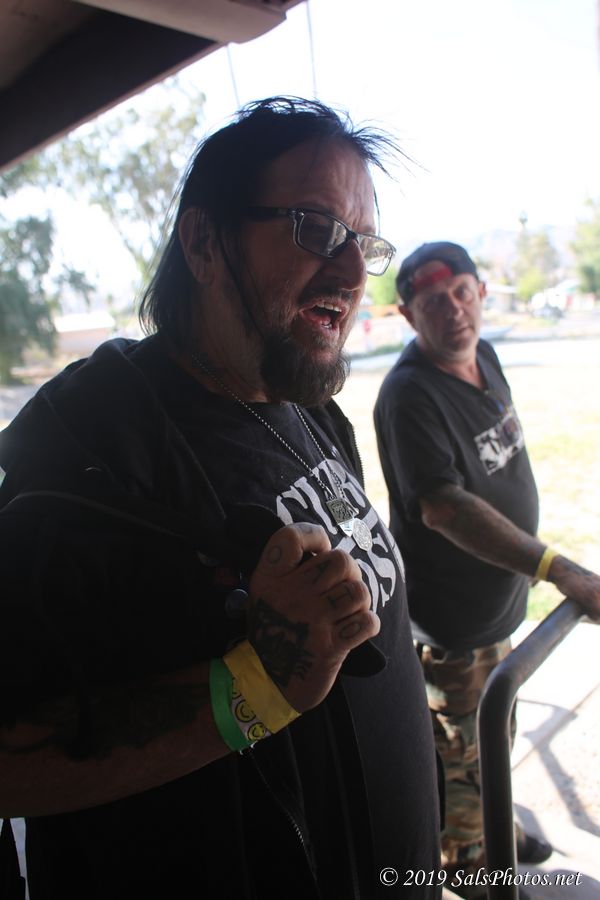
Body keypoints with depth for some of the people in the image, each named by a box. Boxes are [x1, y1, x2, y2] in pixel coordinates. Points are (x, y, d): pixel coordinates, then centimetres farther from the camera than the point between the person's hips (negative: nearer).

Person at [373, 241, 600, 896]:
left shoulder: (484, 357, 2)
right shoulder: (411, 394, -26)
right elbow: (446, 508, -34)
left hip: (496, 598, 9)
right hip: (449, 618, -8)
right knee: (460, 751, 14)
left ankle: (494, 829, 53)